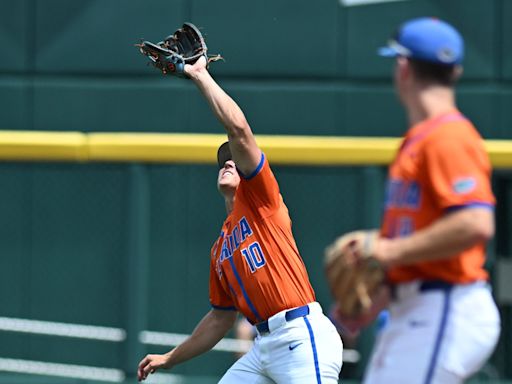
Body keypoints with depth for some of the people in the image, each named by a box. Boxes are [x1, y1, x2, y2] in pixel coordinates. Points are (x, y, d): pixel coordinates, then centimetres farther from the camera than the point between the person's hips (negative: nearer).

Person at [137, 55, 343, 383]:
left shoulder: (260, 198, 4)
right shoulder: (221, 248, 24)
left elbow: (238, 128, -8)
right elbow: (221, 318, 29)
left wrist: (200, 75, 0)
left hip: (302, 338, -9)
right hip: (264, 346, 9)